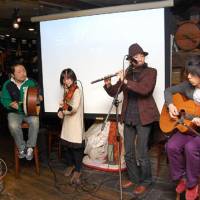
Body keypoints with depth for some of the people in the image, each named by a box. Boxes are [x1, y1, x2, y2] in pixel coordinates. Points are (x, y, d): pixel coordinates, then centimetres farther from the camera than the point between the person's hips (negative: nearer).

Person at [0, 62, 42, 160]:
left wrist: (39, 97, -14)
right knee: (13, 125, -30)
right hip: (14, 112, 0)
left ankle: (30, 147, -11)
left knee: (35, 121, -31)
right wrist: (11, 104, -20)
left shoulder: (31, 82, 0)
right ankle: (21, 147, -4)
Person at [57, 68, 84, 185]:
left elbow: (74, 108, -26)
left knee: (76, 147, -1)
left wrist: (66, 107, -45)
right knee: (68, 145, 16)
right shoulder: (66, 91, 10)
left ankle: (77, 171, 11)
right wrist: (60, 111, -8)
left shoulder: (77, 91, -15)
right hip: (67, 123, 8)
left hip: (76, 124, -7)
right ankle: (71, 165, 35)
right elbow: (64, 105, 13)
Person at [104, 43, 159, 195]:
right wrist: (108, 85, -11)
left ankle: (145, 182, 20)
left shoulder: (151, 72, -2)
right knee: (128, 153, 12)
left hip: (143, 117, -4)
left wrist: (125, 81, -23)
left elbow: (145, 89, -21)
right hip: (128, 117, 5)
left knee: (141, 154, -1)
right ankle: (133, 178, 32)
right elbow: (113, 93, 9)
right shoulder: (126, 73, 9)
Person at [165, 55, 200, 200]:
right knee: (172, 146, -18)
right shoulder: (188, 86, 0)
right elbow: (169, 91, 12)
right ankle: (182, 177, 6)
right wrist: (171, 105, -7)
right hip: (188, 127, 5)